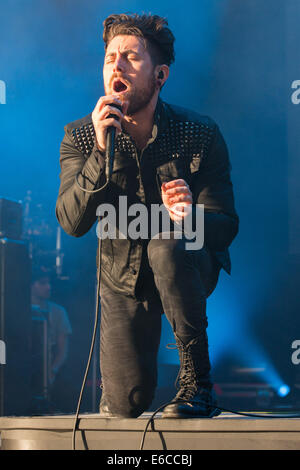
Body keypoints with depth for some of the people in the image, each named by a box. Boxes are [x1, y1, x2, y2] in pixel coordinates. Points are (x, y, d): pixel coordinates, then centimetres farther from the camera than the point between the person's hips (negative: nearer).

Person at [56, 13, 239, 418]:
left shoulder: (201, 134, -16)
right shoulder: (80, 137, -11)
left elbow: (225, 226, -17)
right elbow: (72, 223, -23)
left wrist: (188, 217, -41)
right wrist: (102, 150, -35)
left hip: (189, 268, -2)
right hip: (123, 277, 2)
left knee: (167, 247, -38)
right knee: (125, 406, -8)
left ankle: (197, 382, -23)